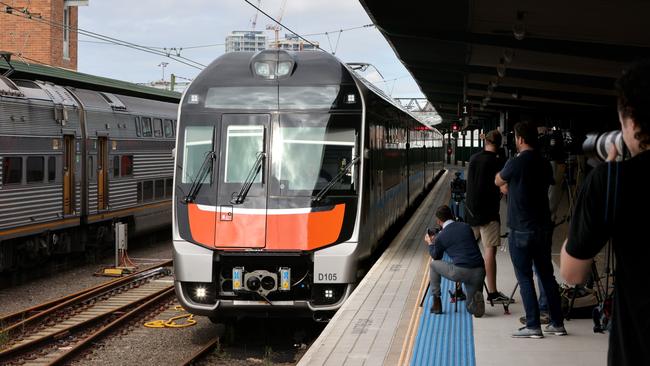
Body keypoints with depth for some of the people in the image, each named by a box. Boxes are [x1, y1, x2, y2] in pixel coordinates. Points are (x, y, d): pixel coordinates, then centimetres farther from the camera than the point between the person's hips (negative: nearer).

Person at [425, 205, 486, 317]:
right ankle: (477, 298, -11)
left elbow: (436, 257, 20)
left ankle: (437, 304, 21)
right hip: (479, 272, 4)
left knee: (433, 265, 23)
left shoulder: (440, 237, 3)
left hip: (460, 272, -4)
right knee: (472, 308, 24)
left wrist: (430, 243, 39)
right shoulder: (466, 227, 14)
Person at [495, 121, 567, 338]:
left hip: (521, 230, -6)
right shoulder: (544, 164, 5)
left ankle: (533, 326, 0)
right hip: (543, 228, 6)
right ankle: (557, 323, 16)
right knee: (546, 274, 13)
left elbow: (498, 182, 3)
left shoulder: (516, 163, -14)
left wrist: (502, 173, 26)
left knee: (524, 277, 0)